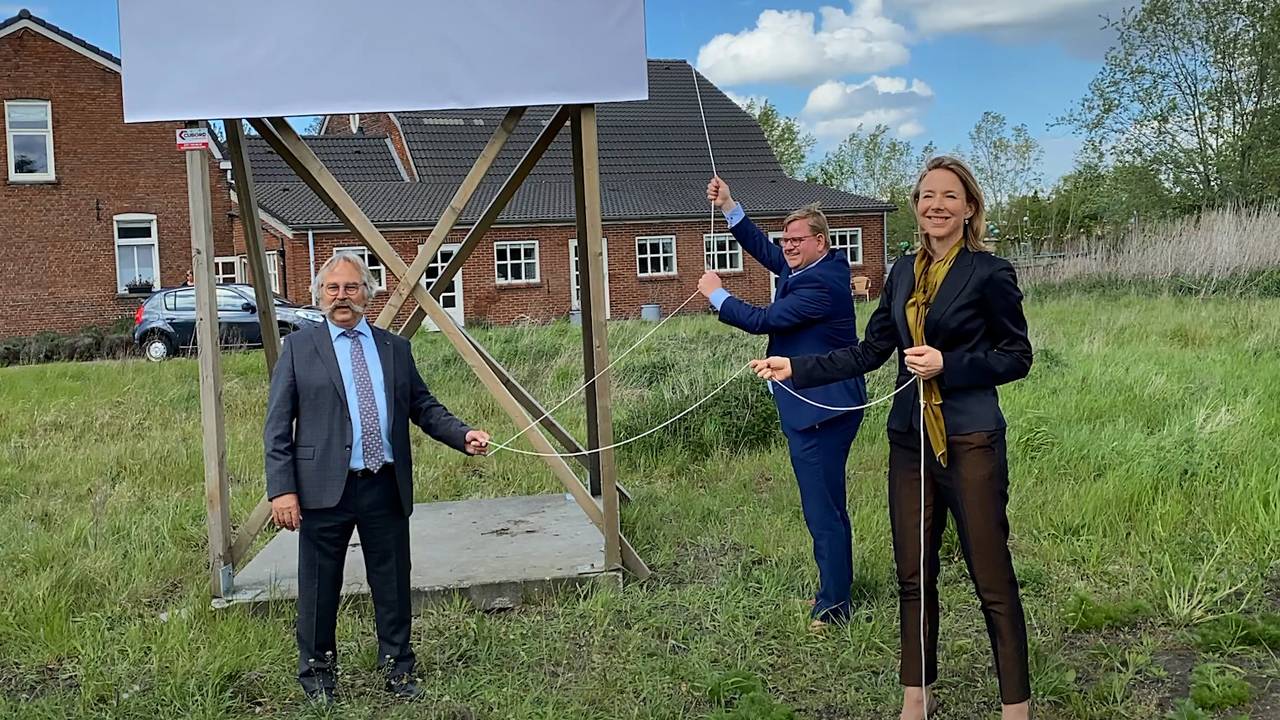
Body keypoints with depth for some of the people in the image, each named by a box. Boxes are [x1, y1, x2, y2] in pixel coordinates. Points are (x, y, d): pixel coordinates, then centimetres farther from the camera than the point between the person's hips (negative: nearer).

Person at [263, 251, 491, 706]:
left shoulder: (395, 348, 12)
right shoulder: (299, 348, 3)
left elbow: (423, 407, 13)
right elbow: (277, 426, -1)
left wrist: (463, 436, -4)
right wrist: (282, 489, -9)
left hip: (386, 489, 3)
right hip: (325, 489, -2)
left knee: (393, 584, 11)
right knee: (319, 588, 8)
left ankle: (397, 670, 27)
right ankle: (317, 675, 26)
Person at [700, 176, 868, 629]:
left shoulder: (821, 284, -20)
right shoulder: (806, 269, 10)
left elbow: (762, 320, -20)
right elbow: (764, 251, 19)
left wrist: (717, 294, -5)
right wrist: (728, 206, 10)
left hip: (820, 411, -11)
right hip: (820, 407, 11)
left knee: (822, 509, -4)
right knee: (828, 505, 20)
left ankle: (833, 604, 5)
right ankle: (836, 590, 33)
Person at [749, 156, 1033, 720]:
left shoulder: (989, 273, -7)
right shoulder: (903, 271, 10)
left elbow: (1017, 357, -4)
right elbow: (869, 351, 10)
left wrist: (946, 365, -17)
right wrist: (796, 368, 3)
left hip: (970, 442, -6)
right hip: (910, 440, 6)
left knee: (992, 577, 2)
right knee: (912, 574, 13)